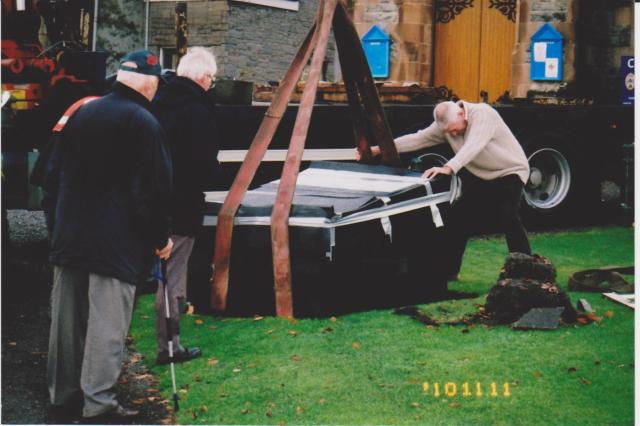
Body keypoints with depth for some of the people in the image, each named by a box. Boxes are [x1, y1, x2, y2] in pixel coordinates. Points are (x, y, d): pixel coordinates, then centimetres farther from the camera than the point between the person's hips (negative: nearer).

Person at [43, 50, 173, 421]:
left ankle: (62, 392, 23)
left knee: (67, 320, 13)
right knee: (107, 324, -3)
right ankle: (98, 402, -2)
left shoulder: (81, 115, 10)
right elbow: (155, 188, -11)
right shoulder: (144, 123, -11)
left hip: (68, 237, 7)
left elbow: (53, 174, 15)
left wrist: (56, 225, 23)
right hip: (117, 244, -7)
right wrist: (161, 237, 0)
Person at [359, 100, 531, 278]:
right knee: (458, 215, 3)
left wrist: (448, 168, -55)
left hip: (510, 172, -7)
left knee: (508, 217, -25)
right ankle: (450, 270, 12)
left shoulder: (482, 114, -27)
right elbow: (418, 139, -8)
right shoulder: (445, 124, -6)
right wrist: (379, 149, -15)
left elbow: (472, 145, -41)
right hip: (481, 176, 7)